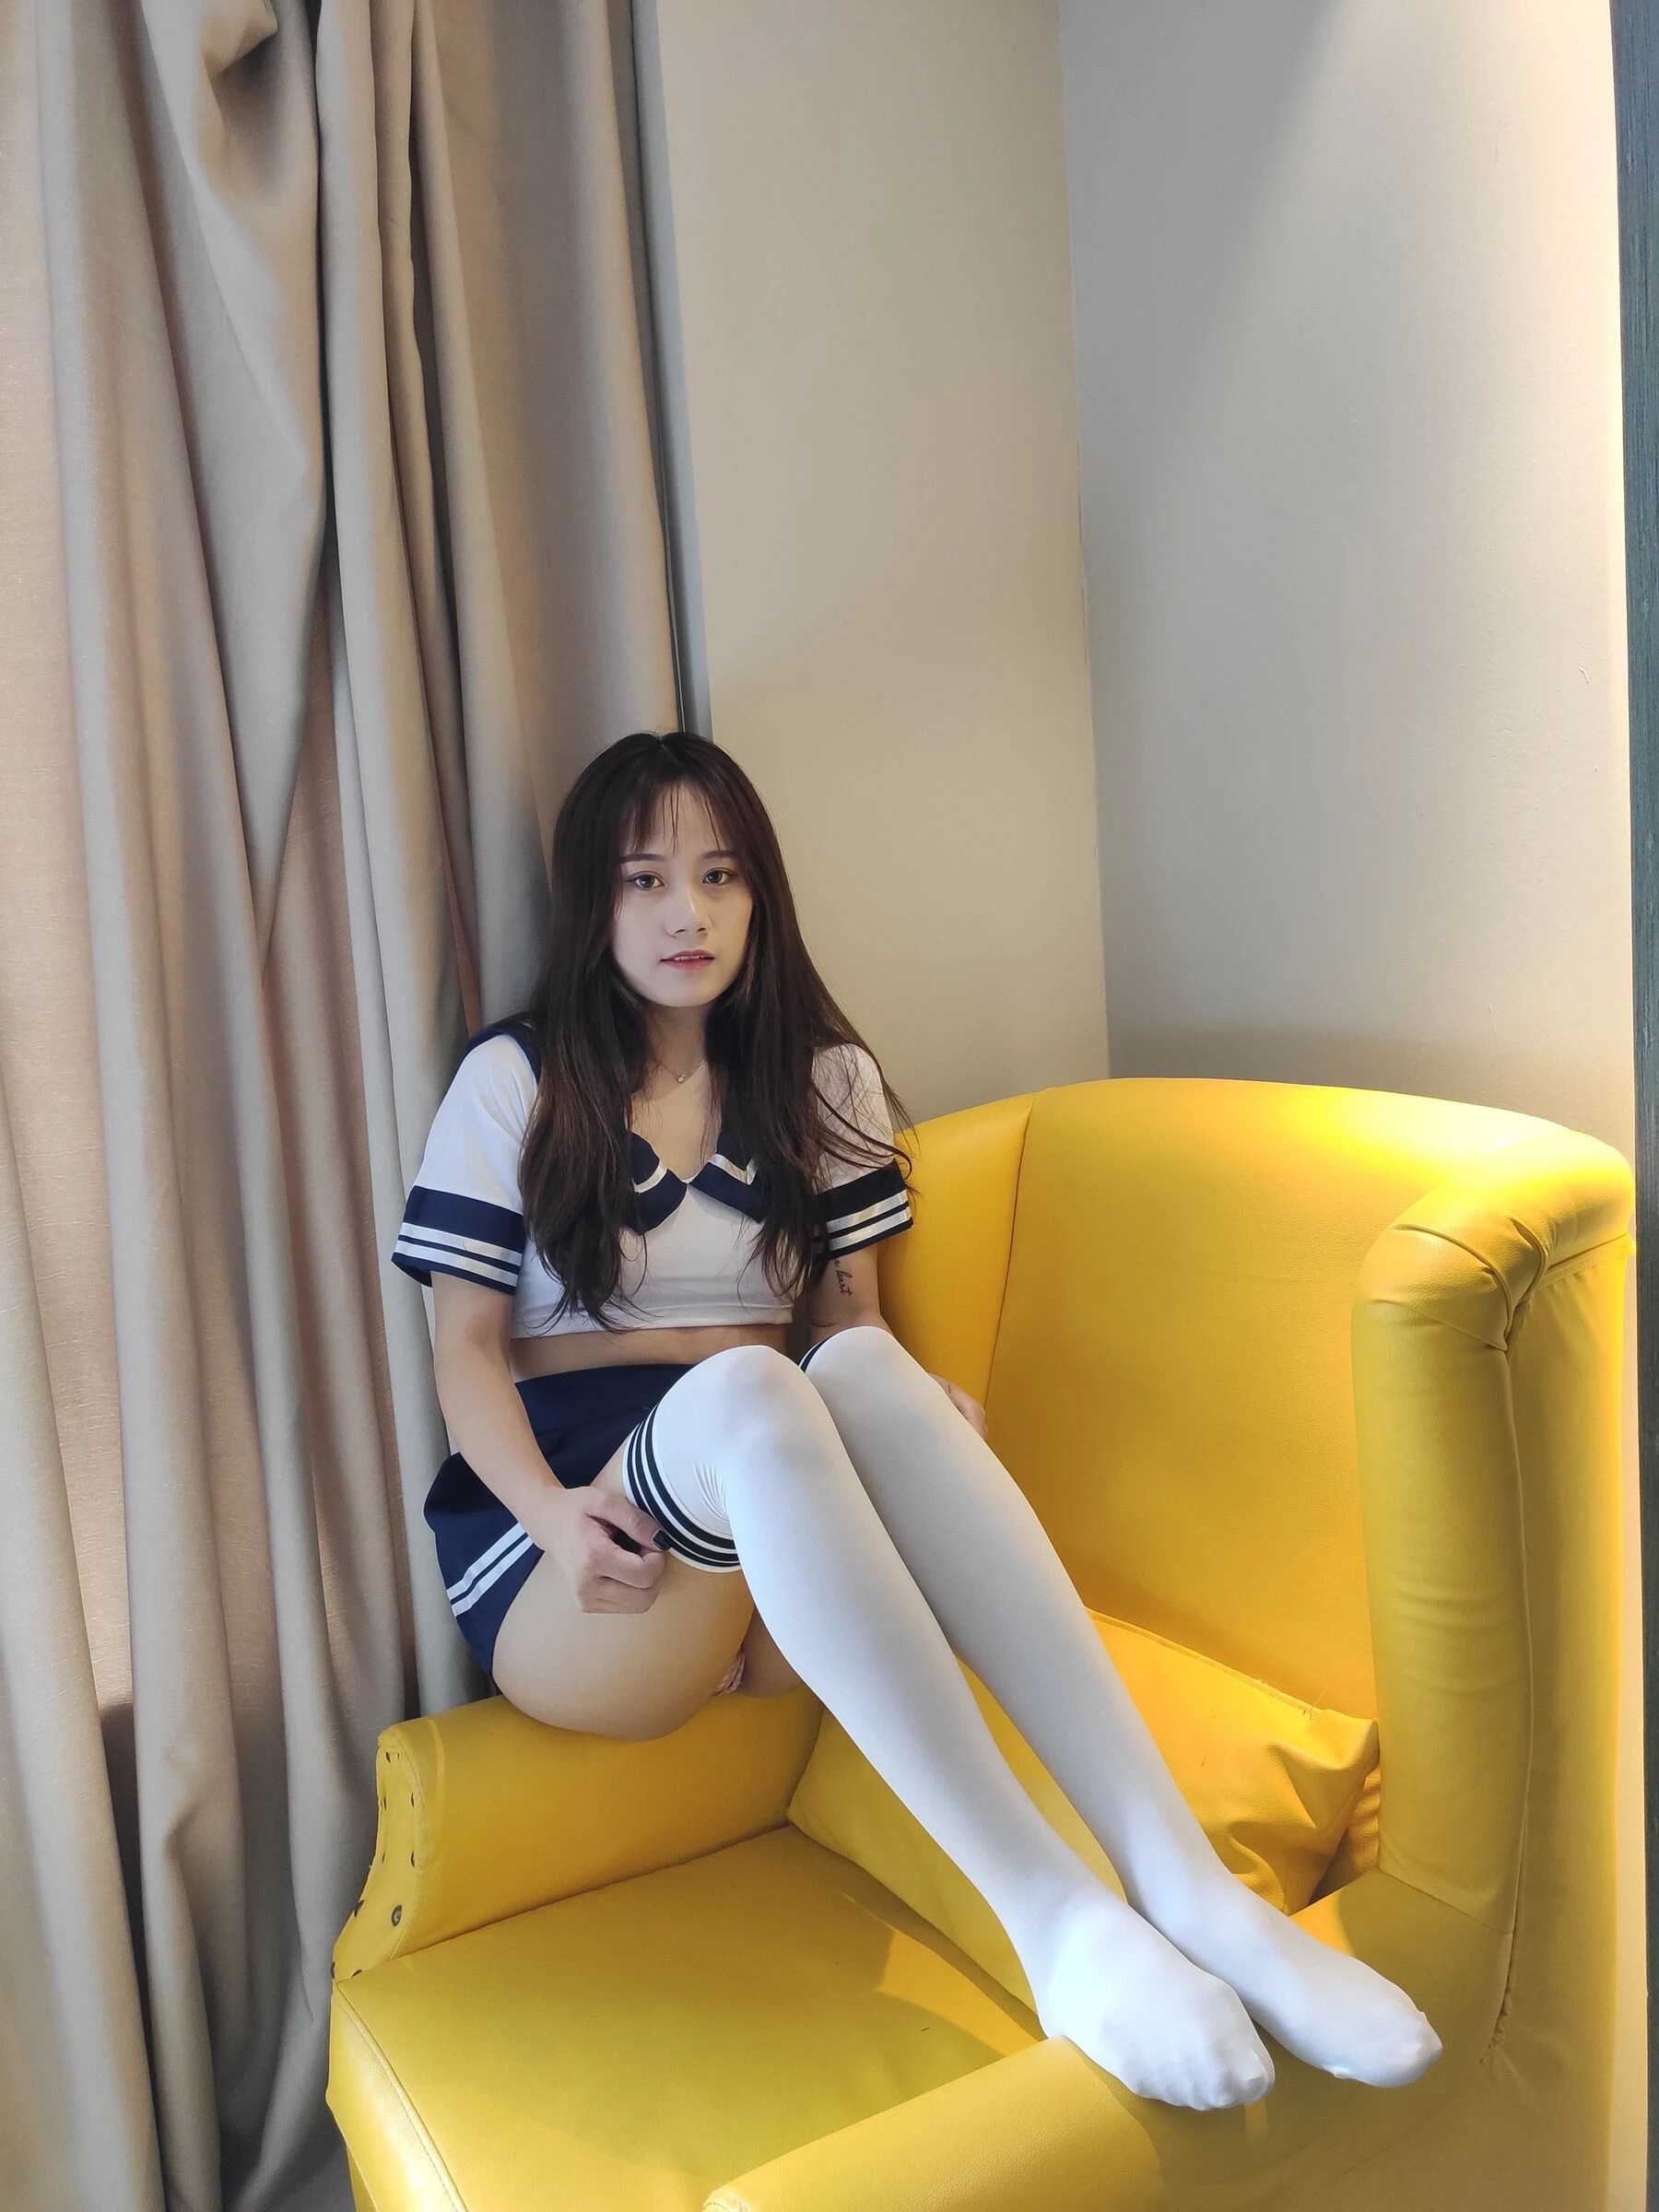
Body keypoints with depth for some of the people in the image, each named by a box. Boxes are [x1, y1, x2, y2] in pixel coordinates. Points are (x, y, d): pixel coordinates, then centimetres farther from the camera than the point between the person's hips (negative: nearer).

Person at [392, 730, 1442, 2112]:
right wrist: (550, 1510, -17)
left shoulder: (822, 1080, 15)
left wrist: (923, 1413, -11)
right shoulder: (511, 1083, 7)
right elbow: (466, 1345, 3)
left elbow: (847, 1315, 14)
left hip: (780, 1562, 2)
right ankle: (1052, 1913, -41)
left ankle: (1182, 1882, -40)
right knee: (744, 1390, -37)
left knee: (867, 1372, -34)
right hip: (585, 1569, -2)